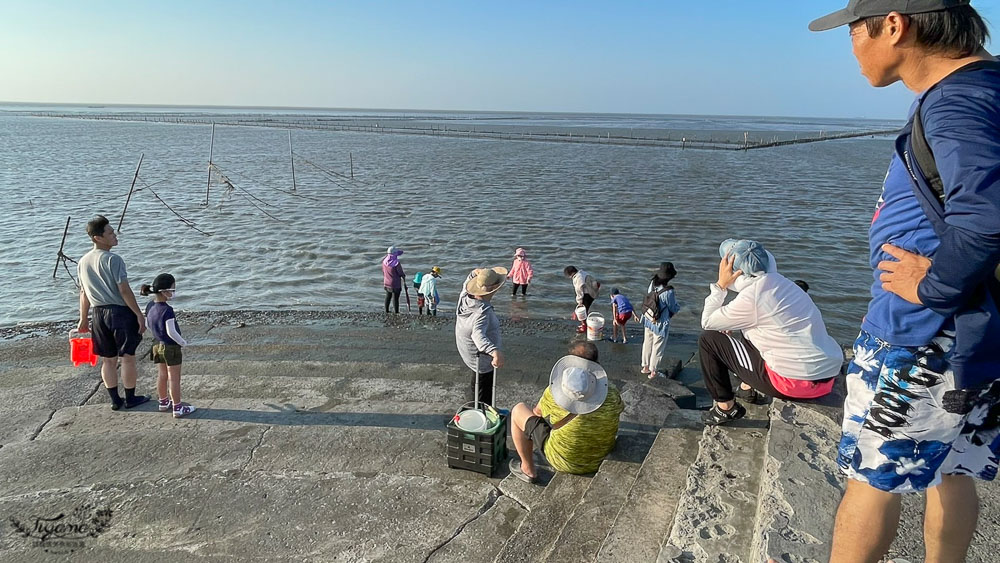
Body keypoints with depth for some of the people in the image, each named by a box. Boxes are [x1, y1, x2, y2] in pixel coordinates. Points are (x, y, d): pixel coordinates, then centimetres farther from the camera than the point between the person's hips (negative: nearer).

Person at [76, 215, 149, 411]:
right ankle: (130, 398, 14)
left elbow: (84, 293, 13)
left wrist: (83, 319, 20)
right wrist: (139, 314, -13)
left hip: (99, 314, 7)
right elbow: (124, 290, -18)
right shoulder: (113, 259, -15)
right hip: (120, 311, -7)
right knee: (127, 358, 5)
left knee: (108, 360, 14)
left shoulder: (83, 262, 7)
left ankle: (115, 400, 21)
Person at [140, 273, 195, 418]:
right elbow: (171, 332, -26)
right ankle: (177, 408, 9)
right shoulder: (167, 310, -25)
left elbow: (147, 325, 10)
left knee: (162, 375, 19)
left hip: (157, 346, 8)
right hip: (171, 348, -8)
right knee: (174, 378, 2)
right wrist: (183, 342, -12)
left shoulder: (150, 306, -1)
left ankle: (163, 402, 33)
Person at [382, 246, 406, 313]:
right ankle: (396, 312, 14)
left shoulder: (384, 261, -6)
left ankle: (386, 310, 34)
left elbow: (383, 272, 7)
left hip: (386, 283, 6)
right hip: (395, 284, -6)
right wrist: (404, 275, 7)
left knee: (388, 297, 22)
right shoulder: (396, 263, -25)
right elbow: (401, 273, -12)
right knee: (395, 298, 5)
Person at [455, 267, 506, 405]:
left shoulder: (465, 296, -13)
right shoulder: (483, 311, -38)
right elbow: (478, 334, -55)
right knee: (484, 399, 11)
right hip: (483, 361, -9)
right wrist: (495, 352, -68)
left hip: (466, 353, 9)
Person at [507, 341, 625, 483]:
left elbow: (537, 412, -3)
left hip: (564, 463, -3)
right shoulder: (612, 396, -19)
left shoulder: (553, 393, -24)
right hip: (602, 460, 3)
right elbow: (619, 409, 6)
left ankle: (528, 470, 21)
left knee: (518, 410, 9)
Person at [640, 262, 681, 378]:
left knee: (647, 344, 22)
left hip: (648, 320, 6)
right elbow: (674, 309, -13)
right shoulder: (668, 292, -29)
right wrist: (678, 306, 7)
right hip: (660, 324, -6)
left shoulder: (652, 284, -11)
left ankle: (645, 367, 38)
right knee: (658, 347, 12)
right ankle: (653, 372, 24)